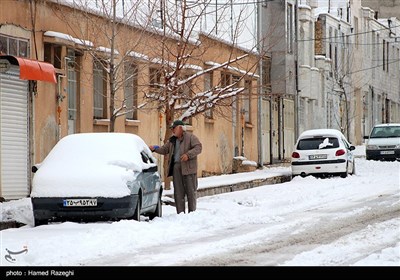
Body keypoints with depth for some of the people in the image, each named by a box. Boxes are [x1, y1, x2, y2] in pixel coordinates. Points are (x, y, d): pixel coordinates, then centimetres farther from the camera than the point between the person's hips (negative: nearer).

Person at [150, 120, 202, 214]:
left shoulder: (190, 137, -1)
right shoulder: (172, 140, 18)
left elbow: (198, 147, -11)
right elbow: (164, 150, 20)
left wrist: (188, 155, -23)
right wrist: (155, 149, 3)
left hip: (188, 167, -6)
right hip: (176, 167, 6)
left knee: (191, 191, -1)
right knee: (178, 192, 3)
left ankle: (192, 212, 5)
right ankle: (180, 213, 5)